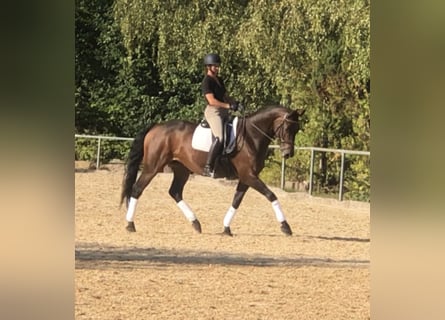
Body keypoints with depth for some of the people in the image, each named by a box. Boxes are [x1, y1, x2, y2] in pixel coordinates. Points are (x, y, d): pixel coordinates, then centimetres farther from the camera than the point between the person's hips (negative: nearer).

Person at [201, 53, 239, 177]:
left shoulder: (219, 80, 17)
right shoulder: (207, 81, -10)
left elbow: (226, 96, 21)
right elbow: (212, 101, -19)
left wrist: (235, 103, 0)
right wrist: (229, 106, -22)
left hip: (223, 113, 10)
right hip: (213, 112, -10)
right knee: (219, 138, -29)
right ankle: (208, 168, -31)